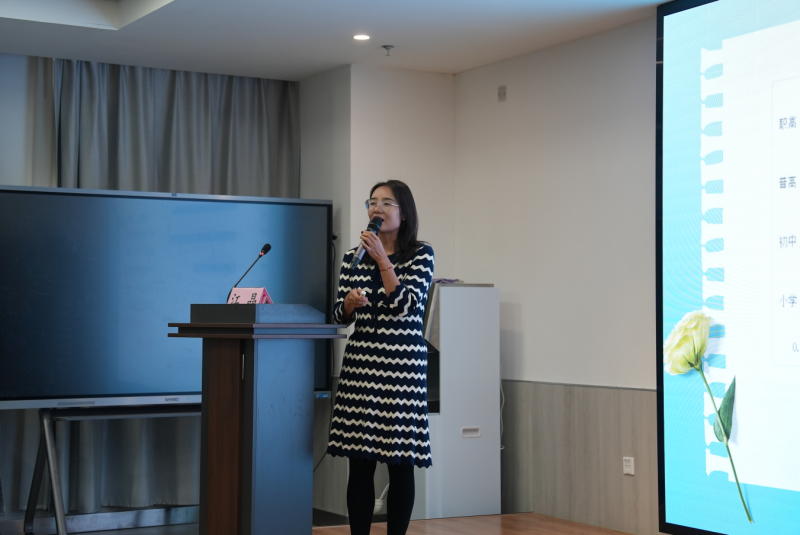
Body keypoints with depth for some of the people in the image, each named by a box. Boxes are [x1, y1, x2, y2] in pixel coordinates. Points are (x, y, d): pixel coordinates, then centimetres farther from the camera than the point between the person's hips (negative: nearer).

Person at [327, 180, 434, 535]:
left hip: (403, 362, -3)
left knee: (400, 461, 0)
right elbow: (340, 316, 11)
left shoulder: (420, 255, 0)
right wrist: (350, 302, -10)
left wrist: (382, 259, -12)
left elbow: (406, 305, -12)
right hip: (360, 361, 3)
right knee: (359, 461, 4)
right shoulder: (353, 258, 10)